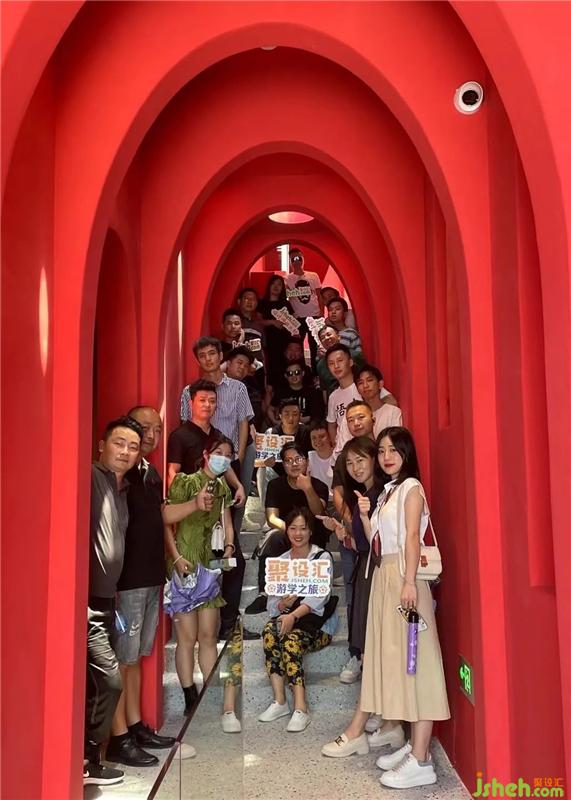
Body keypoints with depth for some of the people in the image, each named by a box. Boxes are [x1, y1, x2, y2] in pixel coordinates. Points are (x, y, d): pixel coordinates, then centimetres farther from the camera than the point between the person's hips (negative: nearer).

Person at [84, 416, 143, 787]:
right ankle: (85, 761, 11)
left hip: (104, 602, 8)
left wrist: (112, 596, 14)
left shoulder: (122, 490, 14)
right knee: (109, 681, -5)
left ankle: (86, 757, 25)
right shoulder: (91, 478, -11)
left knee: (94, 684, 14)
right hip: (87, 602, -8)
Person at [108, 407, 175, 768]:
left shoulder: (153, 474, 12)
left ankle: (136, 726, 26)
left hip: (151, 577, 8)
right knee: (121, 659, -1)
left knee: (136, 656, 16)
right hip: (125, 579, -8)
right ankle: (118, 738, 8)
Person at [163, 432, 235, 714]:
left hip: (211, 567, 6)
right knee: (187, 636, 0)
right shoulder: (185, 482, -7)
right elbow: (165, 519, -14)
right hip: (184, 567, -6)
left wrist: (229, 546, 1)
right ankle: (190, 699, 10)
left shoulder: (223, 487, 13)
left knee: (208, 635, 9)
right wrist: (195, 504, -26)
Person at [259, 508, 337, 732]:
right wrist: (284, 604, -18)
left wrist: (294, 614, -33)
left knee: (291, 640, -32)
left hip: (318, 623, -4)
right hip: (287, 617, 4)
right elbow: (271, 604, 6)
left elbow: (319, 596, -18)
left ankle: (301, 709, -26)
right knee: (270, 630, -28)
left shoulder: (322, 557, -1)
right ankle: (279, 701, -22)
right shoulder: (281, 560, 12)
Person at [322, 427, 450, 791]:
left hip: (402, 578, -8)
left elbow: (412, 537, -16)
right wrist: (364, 516, 6)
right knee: (383, 655, 13)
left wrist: (410, 582, -24)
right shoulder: (387, 491, 19)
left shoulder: (412, 487, -4)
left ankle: (420, 760, -7)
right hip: (382, 578, 8)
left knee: (412, 658, -9)